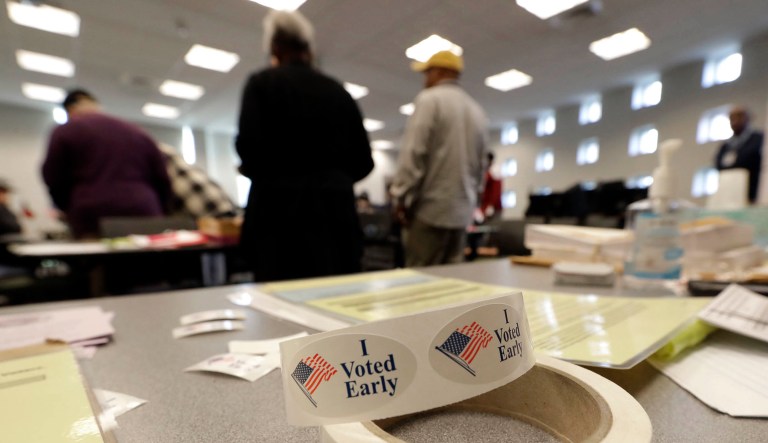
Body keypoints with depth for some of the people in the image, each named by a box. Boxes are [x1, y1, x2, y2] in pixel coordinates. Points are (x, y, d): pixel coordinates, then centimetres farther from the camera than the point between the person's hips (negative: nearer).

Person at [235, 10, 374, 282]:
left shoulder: (261, 83, 4)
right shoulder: (338, 91, 13)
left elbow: (249, 145, -9)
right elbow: (363, 161, 9)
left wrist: (267, 175, 12)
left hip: (281, 208, -3)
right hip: (335, 208, 4)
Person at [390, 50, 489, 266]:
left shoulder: (429, 99, -4)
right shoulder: (477, 110, 17)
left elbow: (413, 153, -14)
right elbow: (479, 164, 19)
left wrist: (402, 198, -8)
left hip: (431, 208, -7)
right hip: (462, 210, 7)